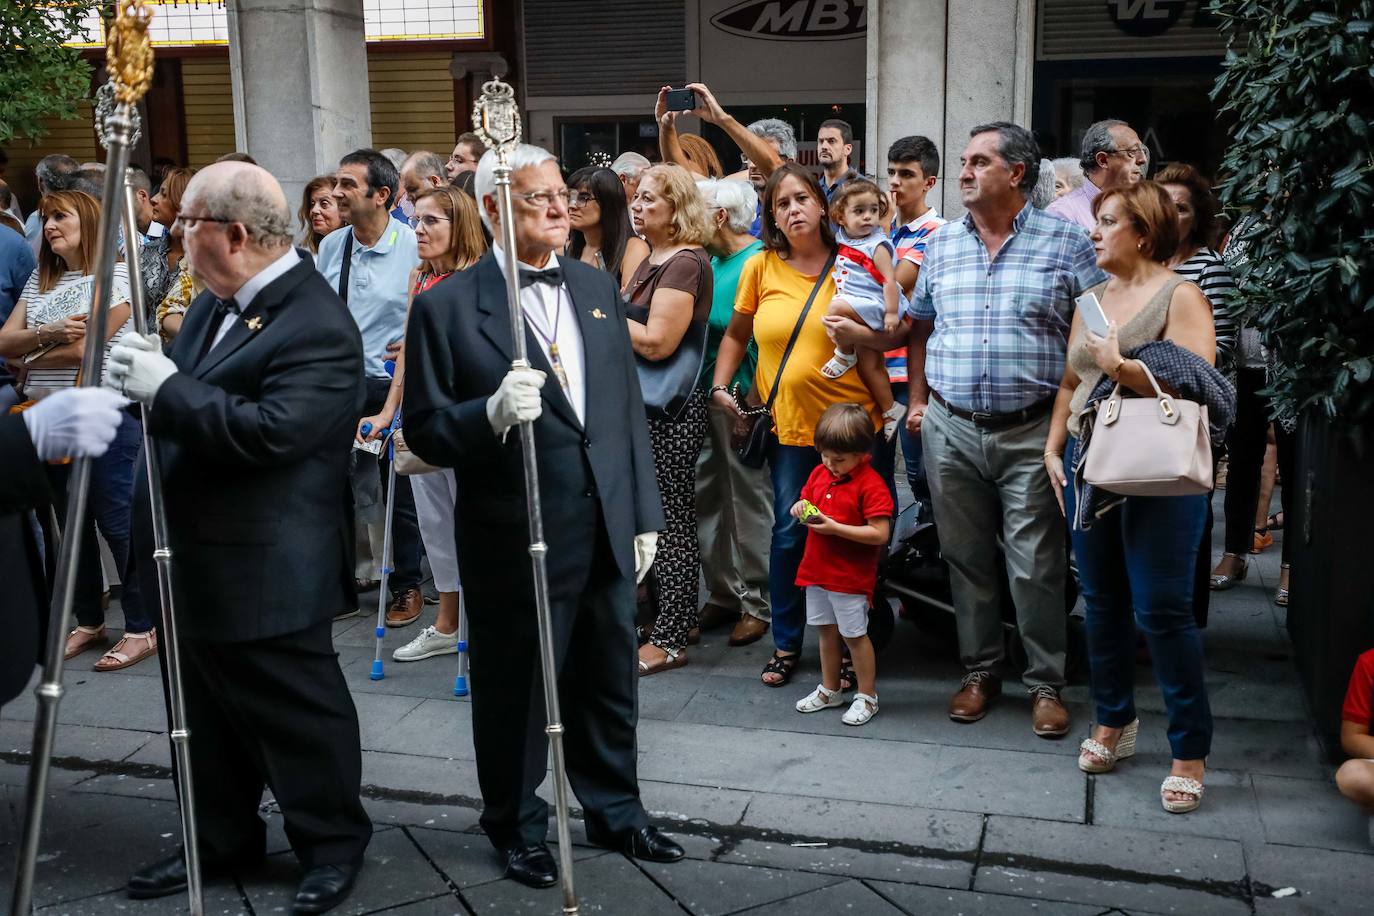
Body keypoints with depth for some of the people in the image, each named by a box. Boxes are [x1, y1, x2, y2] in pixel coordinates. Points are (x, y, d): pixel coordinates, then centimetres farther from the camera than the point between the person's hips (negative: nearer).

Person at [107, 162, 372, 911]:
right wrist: (144, 372, -1)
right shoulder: (216, 301, 9)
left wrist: (166, 387, -26)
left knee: (297, 713, 7)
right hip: (194, 557, 10)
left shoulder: (318, 326, -22)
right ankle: (221, 837, 38)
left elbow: (269, 432, -31)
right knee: (207, 711, 21)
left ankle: (334, 843, 25)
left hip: (266, 571, -9)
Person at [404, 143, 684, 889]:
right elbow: (424, 430, -9)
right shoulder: (447, 307, -9)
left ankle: (615, 811, 38)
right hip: (515, 540, -5)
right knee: (515, 692, 12)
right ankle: (516, 826, 33)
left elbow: (629, 408, 10)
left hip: (606, 531, 5)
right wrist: (491, 413, -29)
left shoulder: (597, 287, 8)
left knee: (610, 685, 18)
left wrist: (644, 514, 9)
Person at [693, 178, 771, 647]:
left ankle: (757, 603, 14)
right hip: (703, 397, 8)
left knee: (748, 500, 2)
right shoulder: (712, 261, 13)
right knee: (705, 499, 13)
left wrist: (748, 399, -20)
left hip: (739, 398, -8)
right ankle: (723, 594, 26)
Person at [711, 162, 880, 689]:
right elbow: (736, 334, 14)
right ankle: (786, 643, 20)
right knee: (789, 533, 3)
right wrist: (719, 386, 5)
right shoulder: (761, 268, 2)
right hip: (788, 422, 1)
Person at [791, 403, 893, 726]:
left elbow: (880, 533, -23)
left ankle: (867, 696, 19)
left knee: (854, 635, 4)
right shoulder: (819, 473, 5)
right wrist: (800, 508, -5)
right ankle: (829, 690, 32)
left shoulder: (871, 485, -18)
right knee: (825, 630, 18)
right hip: (816, 570, 7)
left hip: (850, 577, -7)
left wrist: (835, 528, -25)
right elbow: (806, 499, 20)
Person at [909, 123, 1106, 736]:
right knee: (966, 559, 12)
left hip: (1032, 432, -3)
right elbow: (921, 326, 18)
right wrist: (918, 401, 10)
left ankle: (1046, 683, 18)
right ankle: (979, 671, 27)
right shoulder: (942, 244, 9)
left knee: (1036, 567, 2)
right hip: (950, 429, 4)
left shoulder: (1065, 243, -2)